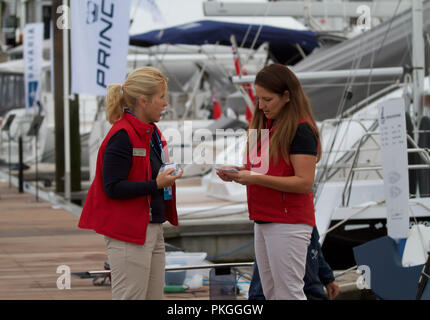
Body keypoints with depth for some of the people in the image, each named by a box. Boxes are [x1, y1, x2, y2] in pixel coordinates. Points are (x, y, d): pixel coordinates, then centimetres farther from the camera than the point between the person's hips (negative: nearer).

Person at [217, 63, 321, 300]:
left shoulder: (301, 129, -13)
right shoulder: (264, 124, 14)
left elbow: (305, 183, -18)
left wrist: (257, 179, -23)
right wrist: (238, 173, 0)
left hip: (288, 224, -9)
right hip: (263, 219, 9)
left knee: (288, 293, -7)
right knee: (270, 293, 12)